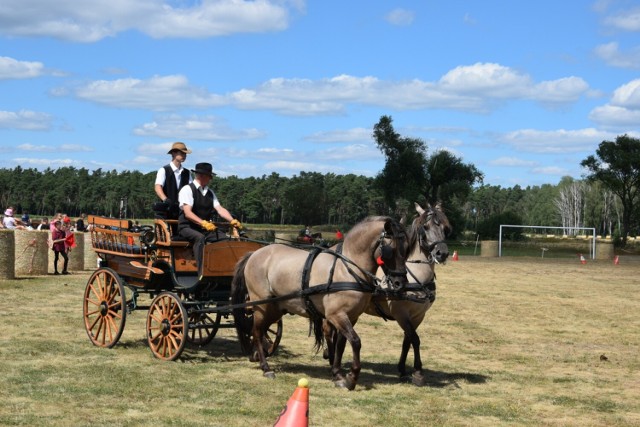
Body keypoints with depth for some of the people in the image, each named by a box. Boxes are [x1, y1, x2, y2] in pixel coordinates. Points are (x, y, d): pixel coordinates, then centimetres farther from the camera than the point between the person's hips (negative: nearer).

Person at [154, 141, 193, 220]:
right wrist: (166, 200, -32)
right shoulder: (164, 170, -1)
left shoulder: (187, 173, 15)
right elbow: (157, 187, -14)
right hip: (166, 212, -4)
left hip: (181, 213, 5)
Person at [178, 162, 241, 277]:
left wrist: (232, 220, -17)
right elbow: (187, 213, -20)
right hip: (187, 228, -6)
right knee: (200, 238, -38)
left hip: (205, 228, 6)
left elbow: (220, 209, 3)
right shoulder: (187, 189, -7)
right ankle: (202, 273, -42)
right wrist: (203, 223, -36)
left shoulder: (210, 192, 15)